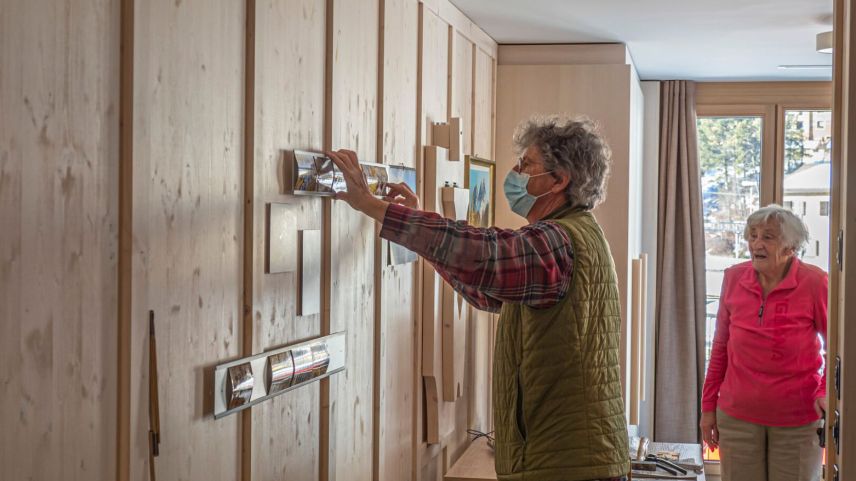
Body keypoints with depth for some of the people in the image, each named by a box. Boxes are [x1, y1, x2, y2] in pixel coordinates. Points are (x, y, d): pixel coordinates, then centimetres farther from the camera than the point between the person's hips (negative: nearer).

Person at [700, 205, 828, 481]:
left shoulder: (814, 282, -10)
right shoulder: (733, 278, 0)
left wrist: (826, 391, -16)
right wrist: (708, 406, 10)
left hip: (798, 420, -2)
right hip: (737, 416, 2)